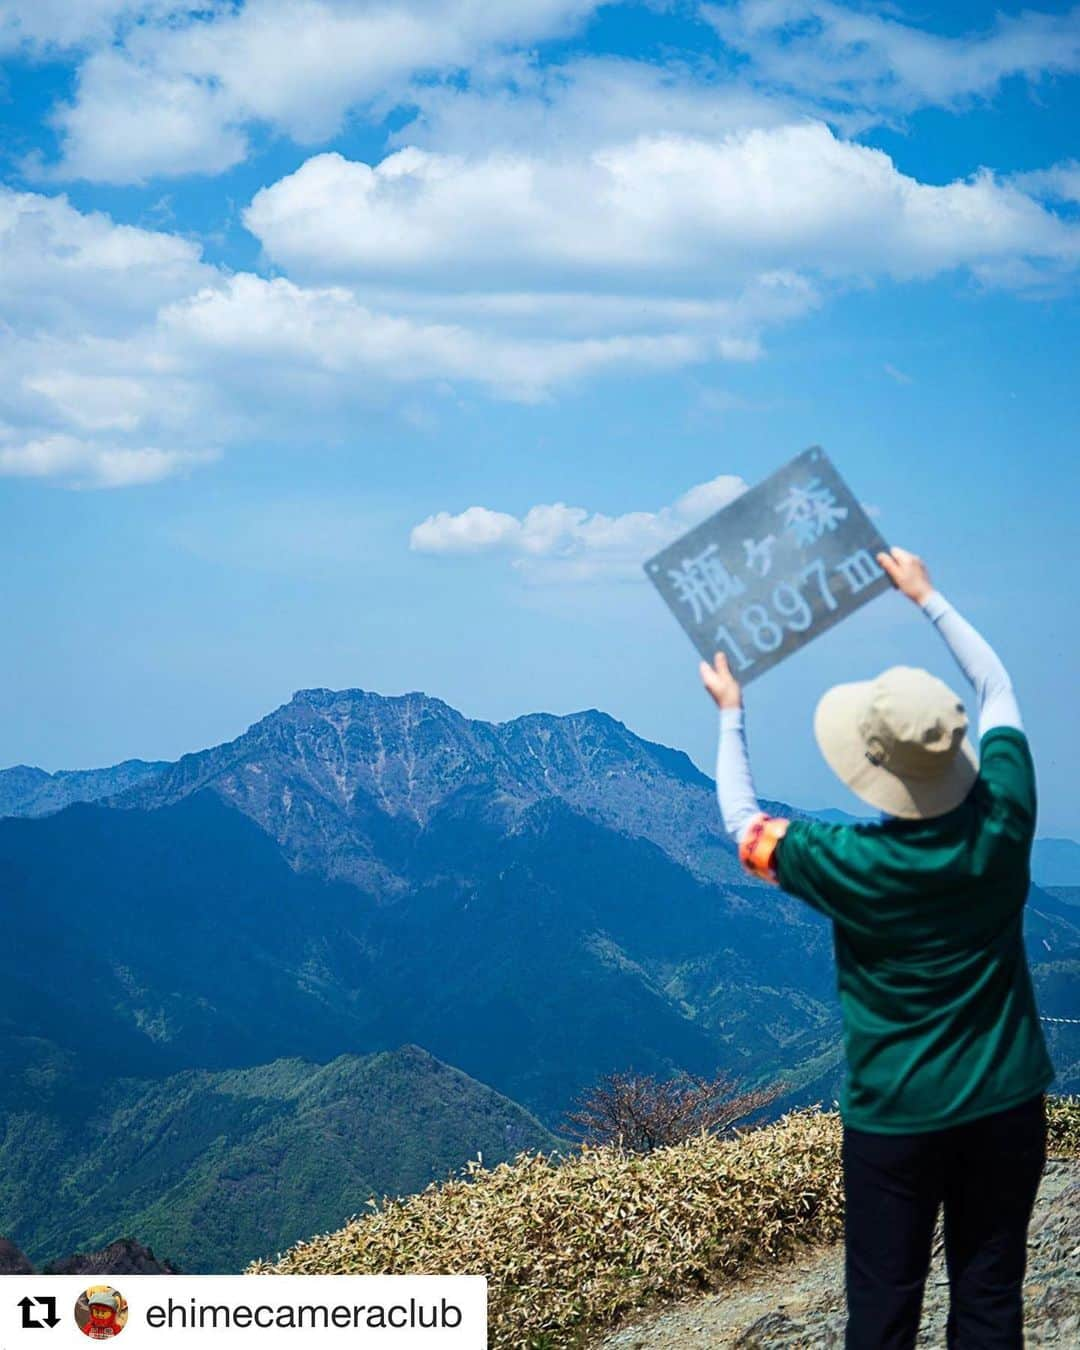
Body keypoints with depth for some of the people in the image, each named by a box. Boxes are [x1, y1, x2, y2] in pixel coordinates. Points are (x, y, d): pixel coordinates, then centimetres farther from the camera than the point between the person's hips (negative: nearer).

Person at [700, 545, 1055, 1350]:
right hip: (1007, 1102, 3)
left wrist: (730, 714, 13)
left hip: (897, 1114, -3)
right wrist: (926, 595, 17)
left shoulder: (851, 865, -21)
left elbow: (743, 821, 0)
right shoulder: (1004, 818, -13)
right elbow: (997, 686, 6)